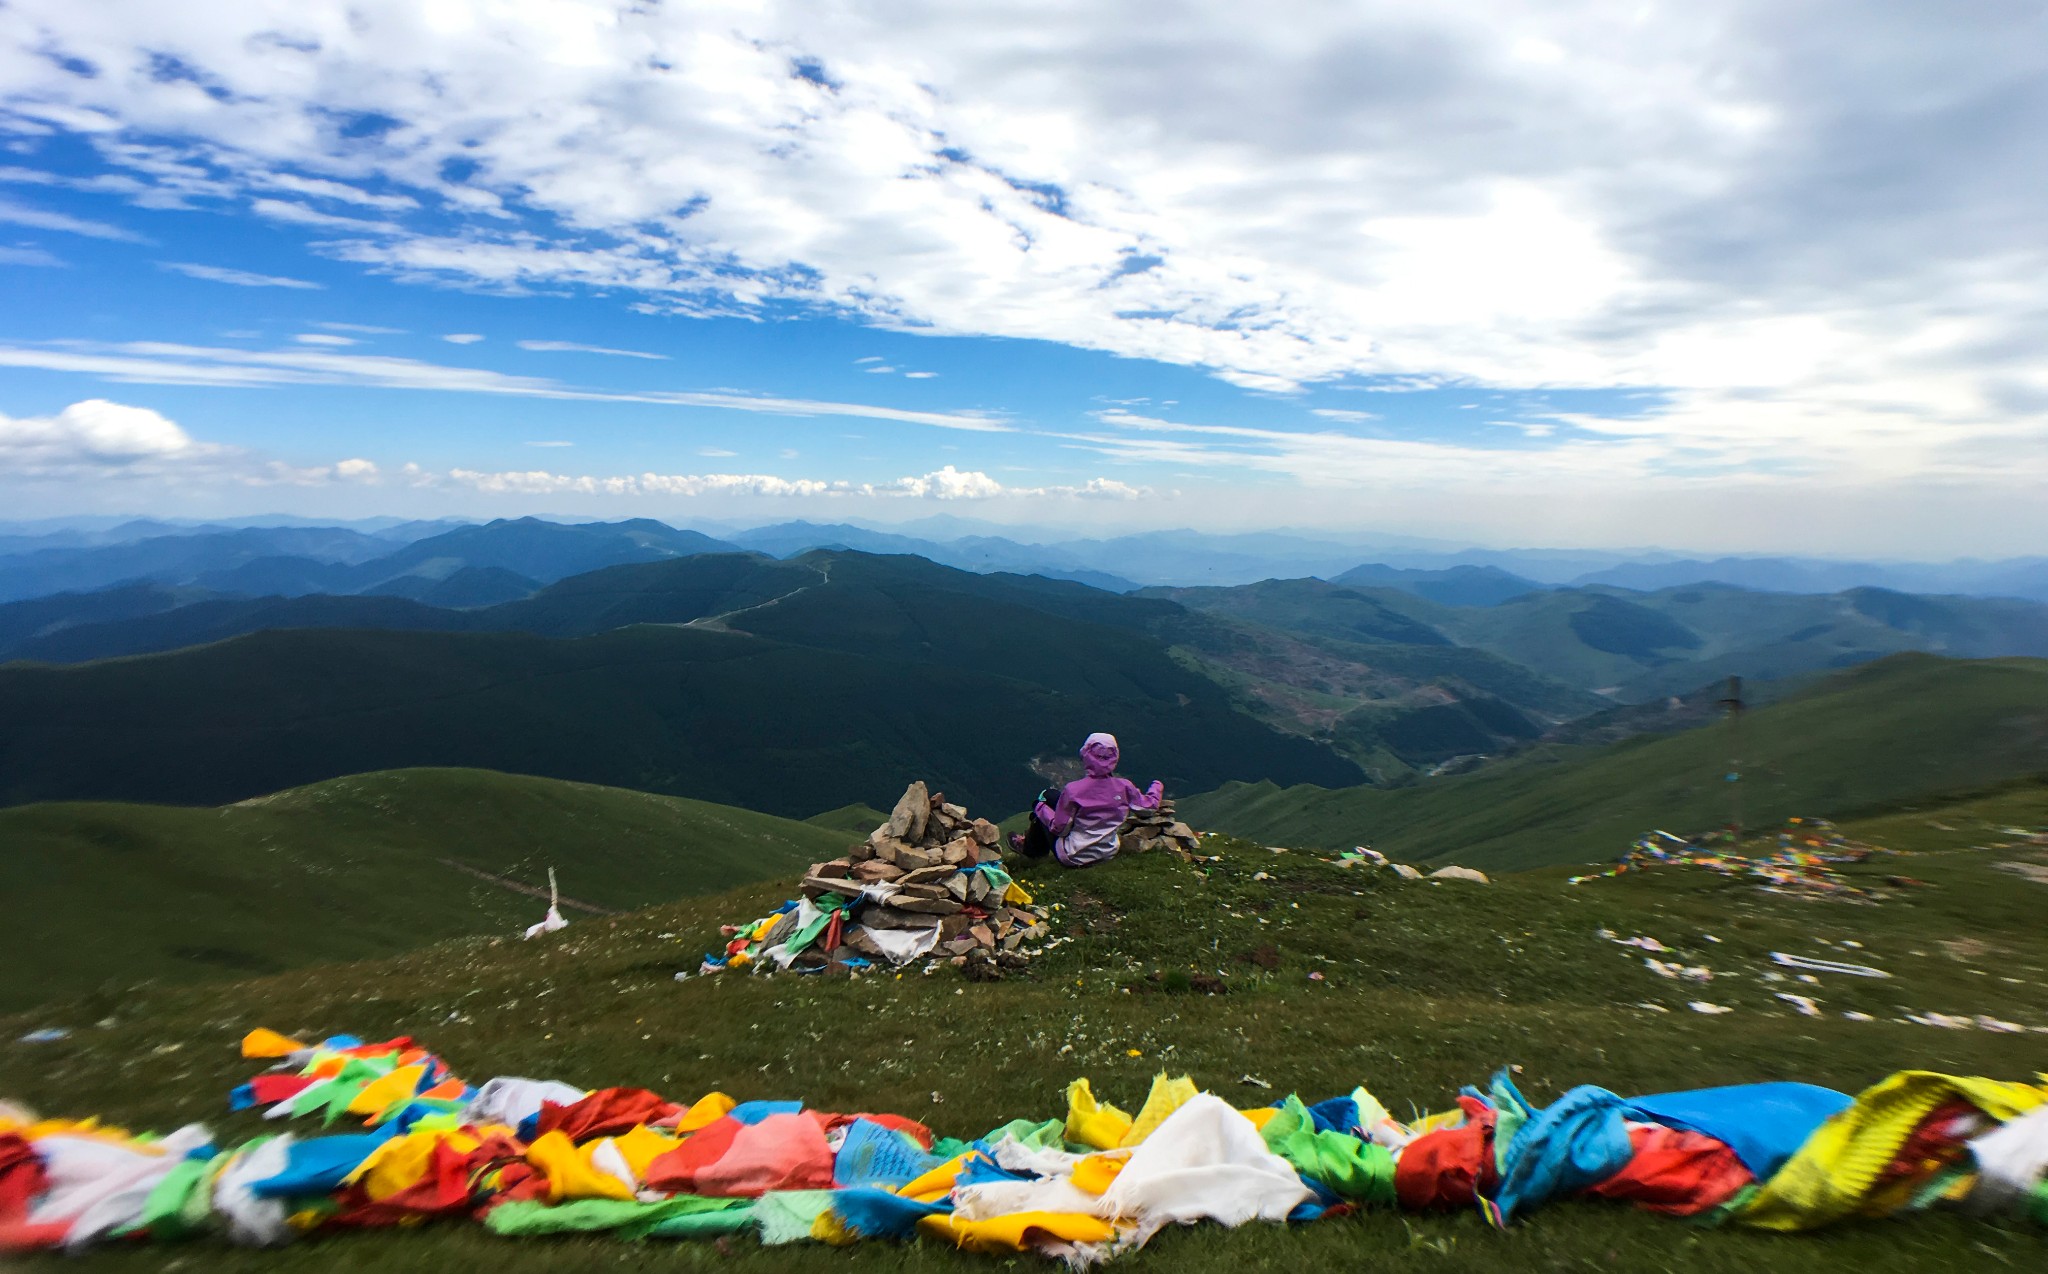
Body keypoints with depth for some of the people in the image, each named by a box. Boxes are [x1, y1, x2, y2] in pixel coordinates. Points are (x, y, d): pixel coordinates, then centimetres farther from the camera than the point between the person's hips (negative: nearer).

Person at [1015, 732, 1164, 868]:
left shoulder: (1073, 790, -25)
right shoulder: (1124, 787, -16)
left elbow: (1059, 828, -16)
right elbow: (1150, 803, 1)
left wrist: (1041, 808, 3)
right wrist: (1157, 786, 23)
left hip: (1073, 858, -5)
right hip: (1108, 854, 5)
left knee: (1048, 796, 13)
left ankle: (1031, 849, 33)